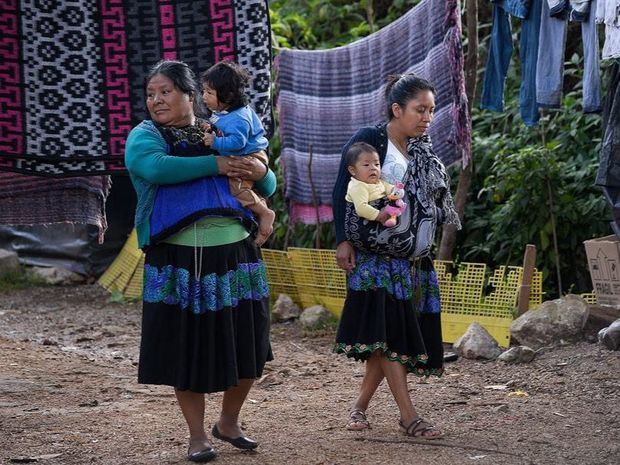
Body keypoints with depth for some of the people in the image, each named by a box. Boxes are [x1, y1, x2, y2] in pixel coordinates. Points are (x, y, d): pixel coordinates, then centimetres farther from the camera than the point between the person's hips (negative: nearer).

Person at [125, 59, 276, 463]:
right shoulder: (144, 136, 4)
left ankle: (229, 422, 28)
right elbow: (156, 167, -20)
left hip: (234, 255, 3)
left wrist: (260, 172, -6)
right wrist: (215, 164, -20)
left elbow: (267, 188, 18)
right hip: (178, 261, -3)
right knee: (186, 348, 2)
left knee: (245, 345, 6)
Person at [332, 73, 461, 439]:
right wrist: (344, 241, -15)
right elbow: (343, 193, -9)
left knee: (394, 334, 5)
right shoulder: (368, 141, -7)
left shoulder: (422, 151, 12)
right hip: (376, 252, -7)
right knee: (388, 330, -10)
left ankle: (361, 405, 17)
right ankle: (409, 417, -11)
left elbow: (435, 202, 17)